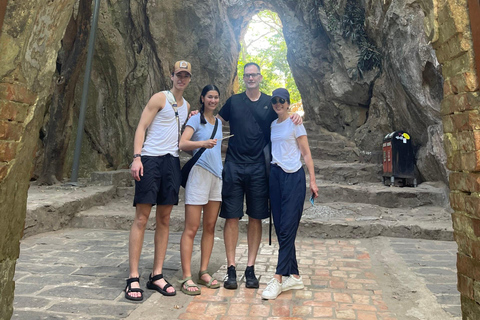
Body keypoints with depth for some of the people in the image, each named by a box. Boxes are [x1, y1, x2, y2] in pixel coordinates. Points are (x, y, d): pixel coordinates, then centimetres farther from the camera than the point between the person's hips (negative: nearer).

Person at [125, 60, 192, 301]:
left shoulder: (187, 106, 20)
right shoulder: (160, 98, 2)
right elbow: (141, 127, -5)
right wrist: (136, 157, -17)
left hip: (172, 162, 6)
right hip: (151, 159, -6)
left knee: (164, 220, 5)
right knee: (141, 218, -6)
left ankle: (157, 275, 13)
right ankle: (133, 278, 1)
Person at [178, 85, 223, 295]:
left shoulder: (218, 122, 19)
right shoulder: (196, 119, -1)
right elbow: (182, 144, -16)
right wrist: (203, 143, -30)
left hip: (217, 175, 7)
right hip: (199, 173, -7)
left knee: (210, 227, 8)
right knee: (191, 229, -5)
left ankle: (204, 272, 17)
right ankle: (186, 277, -1)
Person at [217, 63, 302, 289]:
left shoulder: (270, 103, 9)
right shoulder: (233, 101, 10)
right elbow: (216, 120, 18)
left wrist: (295, 117, -6)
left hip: (259, 168, 1)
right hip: (234, 166, 0)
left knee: (256, 218, 4)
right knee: (232, 217, -1)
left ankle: (250, 268, 16)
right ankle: (231, 269, 10)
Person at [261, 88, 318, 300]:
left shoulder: (295, 123, 1)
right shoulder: (271, 125, 16)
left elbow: (306, 153, -1)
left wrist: (312, 181, -7)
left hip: (293, 176, -6)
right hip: (275, 175, 6)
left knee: (287, 228, -8)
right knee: (280, 228, 5)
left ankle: (278, 278, -4)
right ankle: (294, 276, 16)